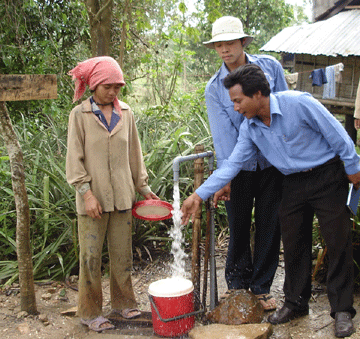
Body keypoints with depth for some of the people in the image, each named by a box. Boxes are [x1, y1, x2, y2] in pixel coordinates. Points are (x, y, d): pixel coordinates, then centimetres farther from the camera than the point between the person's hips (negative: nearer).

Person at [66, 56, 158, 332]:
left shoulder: (126, 113, 8)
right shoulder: (80, 114, -2)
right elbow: (75, 159, -4)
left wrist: (143, 187, 14)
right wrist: (87, 192, -13)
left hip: (122, 196, 3)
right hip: (93, 198, -3)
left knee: (122, 253, 11)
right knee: (91, 255, 2)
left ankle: (123, 302, 27)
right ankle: (90, 312, 16)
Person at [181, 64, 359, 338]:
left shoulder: (298, 103, -21)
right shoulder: (250, 128, -3)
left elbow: (338, 136, -14)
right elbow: (232, 164, -2)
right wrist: (199, 195, -8)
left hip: (327, 176, -5)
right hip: (294, 184, 6)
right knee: (294, 244, 9)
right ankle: (295, 303, 26)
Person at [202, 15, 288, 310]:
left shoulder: (270, 66, 1)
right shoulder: (214, 88, -1)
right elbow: (222, 131, -9)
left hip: (273, 163, 1)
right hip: (240, 167, 0)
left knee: (269, 226, 7)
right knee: (238, 228, 7)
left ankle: (261, 287, 22)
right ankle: (238, 284, 27)